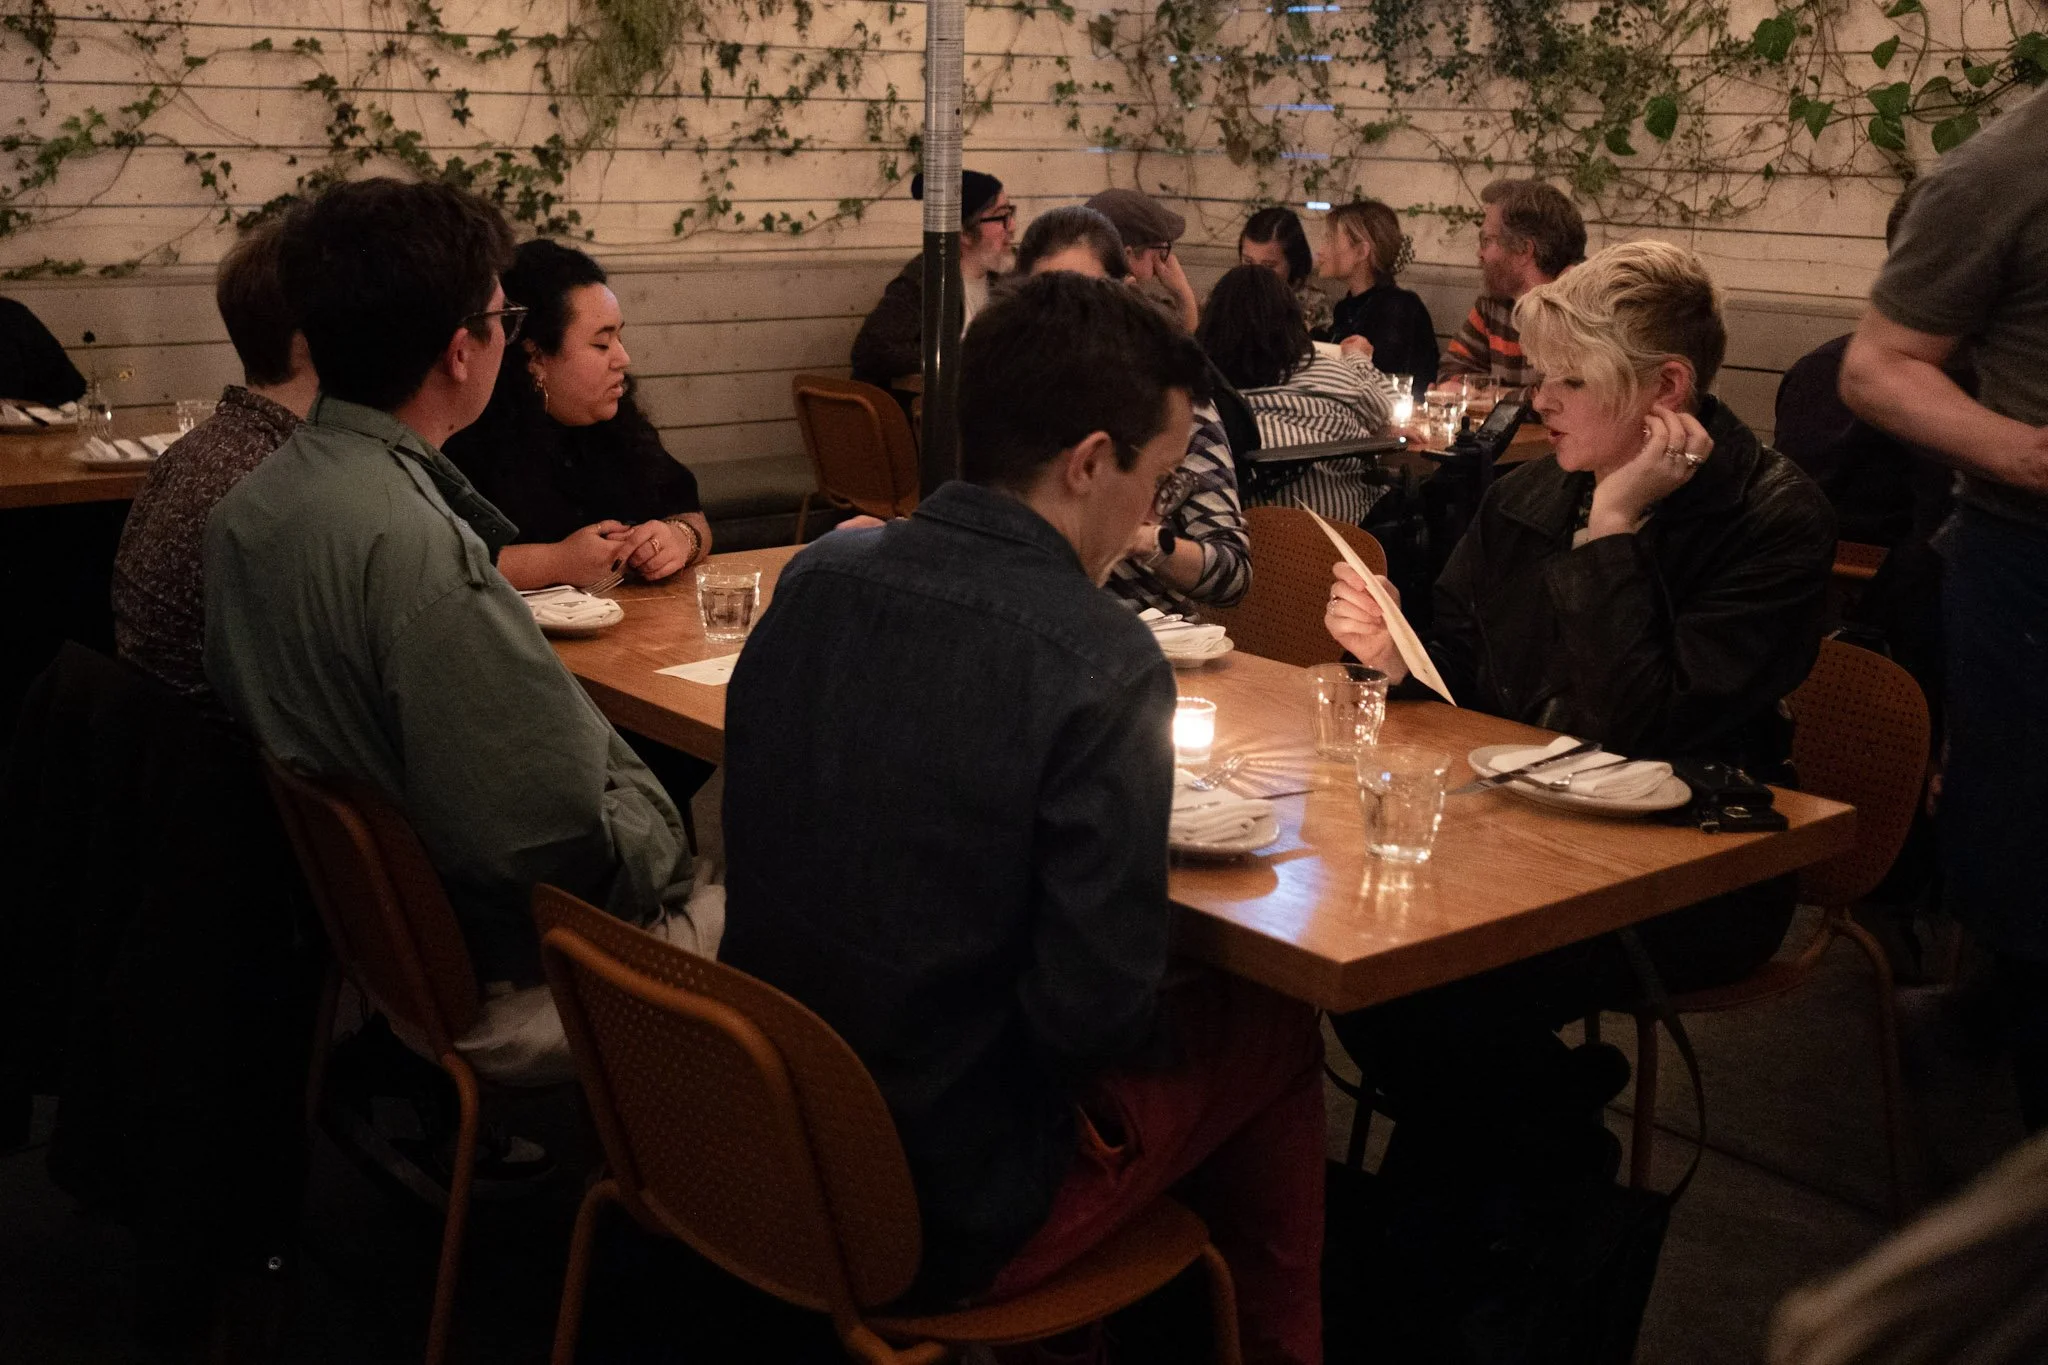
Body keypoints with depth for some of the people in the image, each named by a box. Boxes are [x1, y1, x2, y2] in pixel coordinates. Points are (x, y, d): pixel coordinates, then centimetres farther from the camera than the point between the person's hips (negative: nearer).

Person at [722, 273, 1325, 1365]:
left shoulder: (814, 579, -5)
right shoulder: (1102, 665, -25)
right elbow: (1097, 1014, -21)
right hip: (946, 1216, -6)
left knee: (1190, 1015, 26)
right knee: (1272, 1027, 16)